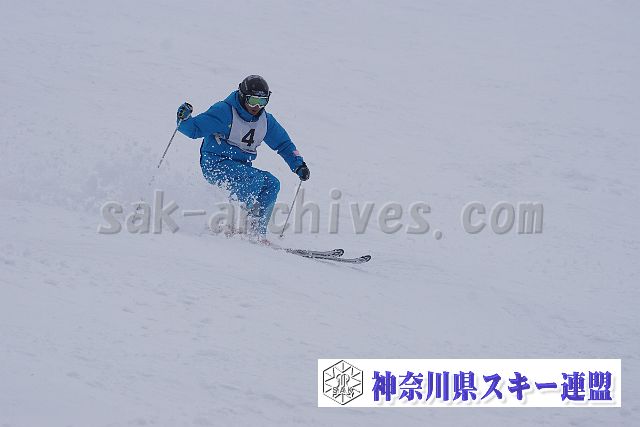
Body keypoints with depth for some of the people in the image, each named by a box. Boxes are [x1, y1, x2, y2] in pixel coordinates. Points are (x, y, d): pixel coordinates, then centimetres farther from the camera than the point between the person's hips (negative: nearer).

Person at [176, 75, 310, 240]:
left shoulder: (266, 121, 6)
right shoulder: (225, 111, -13)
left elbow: (284, 144, 18)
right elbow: (194, 129, -13)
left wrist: (298, 165, 6)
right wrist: (184, 119, -34)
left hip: (240, 166, 7)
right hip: (214, 164, -7)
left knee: (272, 184, -13)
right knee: (256, 180, -29)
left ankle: (257, 230, -11)